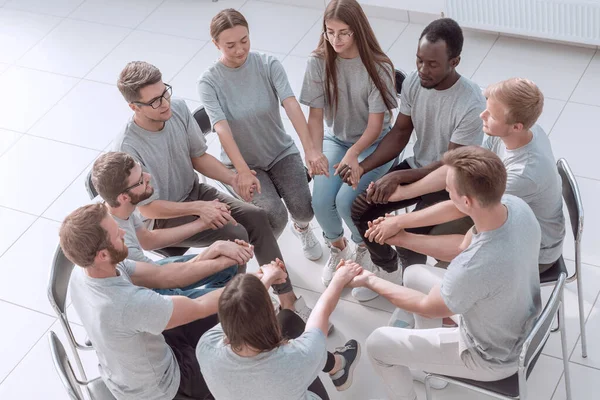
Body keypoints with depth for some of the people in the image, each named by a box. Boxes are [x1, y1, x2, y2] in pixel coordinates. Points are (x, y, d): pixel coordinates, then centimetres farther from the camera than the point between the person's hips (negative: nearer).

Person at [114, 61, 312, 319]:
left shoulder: (178, 109, -15)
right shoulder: (128, 148, -31)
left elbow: (199, 156, 1)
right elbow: (148, 208, -22)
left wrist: (232, 178, -16)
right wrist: (199, 208, -28)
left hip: (194, 191, 6)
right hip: (163, 219, -6)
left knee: (256, 217, -9)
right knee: (235, 234, -22)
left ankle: (287, 297, -2)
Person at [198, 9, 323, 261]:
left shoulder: (269, 65, -11)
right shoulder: (209, 82, -15)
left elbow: (291, 104, -25)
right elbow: (222, 129, -26)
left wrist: (310, 148, -39)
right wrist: (243, 172, -40)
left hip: (281, 153, 2)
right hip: (242, 162, -2)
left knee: (303, 209, -17)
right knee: (275, 216, -24)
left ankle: (302, 226, 23)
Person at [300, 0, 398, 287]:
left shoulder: (378, 66, -18)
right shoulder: (318, 62, -11)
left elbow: (376, 123, -17)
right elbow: (315, 114, -8)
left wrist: (353, 154, -35)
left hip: (373, 143, -3)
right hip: (336, 139, 3)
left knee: (346, 200, -25)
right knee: (321, 201, -21)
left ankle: (363, 247, 11)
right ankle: (337, 248, 14)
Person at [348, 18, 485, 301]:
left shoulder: (471, 105, -30)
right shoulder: (413, 82, -11)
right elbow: (400, 132, 0)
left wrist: (399, 177, -33)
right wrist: (364, 166, -14)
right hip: (418, 167, 6)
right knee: (361, 209, -6)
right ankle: (387, 269, 21)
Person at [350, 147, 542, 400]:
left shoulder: (474, 267, -42)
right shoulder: (515, 205, -21)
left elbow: (428, 308, -19)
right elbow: (465, 243, 1)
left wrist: (371, 280, -6)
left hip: (494, 357, -7)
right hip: (523, 325, 7)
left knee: (378, 344, 5)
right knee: (414, 275, 19)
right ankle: (428, 358, 41)